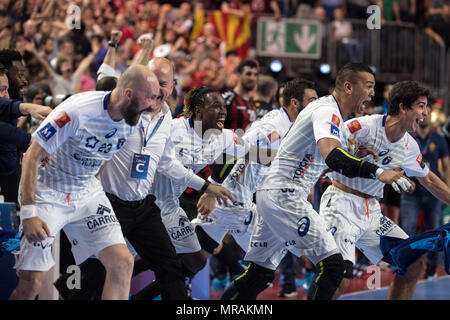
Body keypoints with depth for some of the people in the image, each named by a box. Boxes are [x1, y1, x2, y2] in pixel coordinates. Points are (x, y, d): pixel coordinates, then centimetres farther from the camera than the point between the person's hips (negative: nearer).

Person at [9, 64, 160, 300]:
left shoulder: (132, 121, -5)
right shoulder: (78, 110, -26)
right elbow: (32, 157, -21)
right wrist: (28, 213, -25)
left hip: (87, 194, 6)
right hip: (47, 193, -6)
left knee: (123, 263, -8)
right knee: (32, 282, -12)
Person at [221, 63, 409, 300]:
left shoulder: (331, 112, 17)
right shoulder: (327, 111, -15)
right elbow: (332, 156, -33)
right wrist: (377, 172, -39)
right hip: (283, 194, -10)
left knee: (260, 274, 14)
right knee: (332, 264, -13)